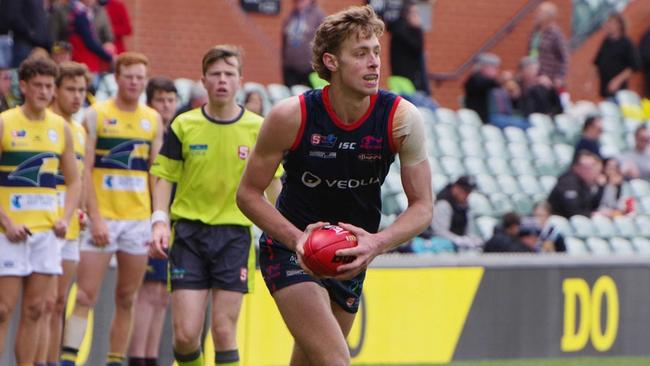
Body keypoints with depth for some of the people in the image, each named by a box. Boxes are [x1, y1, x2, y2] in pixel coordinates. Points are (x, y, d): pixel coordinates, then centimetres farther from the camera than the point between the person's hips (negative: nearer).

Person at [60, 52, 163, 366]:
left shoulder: (153, 120, 10)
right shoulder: (96, 115, -1)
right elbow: (84, 170, -5)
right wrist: (95, 218, -13)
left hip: (139, 219, 4)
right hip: (103, 218, -4)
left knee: (126, 298, 6)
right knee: (85, 296, -10)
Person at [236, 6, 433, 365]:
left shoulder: (402, 119, -15)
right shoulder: (290, 116, -20)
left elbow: (422, 207, -9)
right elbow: (248, 193, -9)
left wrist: (377, 243, -28)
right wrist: (297, 238, -26)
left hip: (353, 255, 4)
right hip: (289, 249, -4)